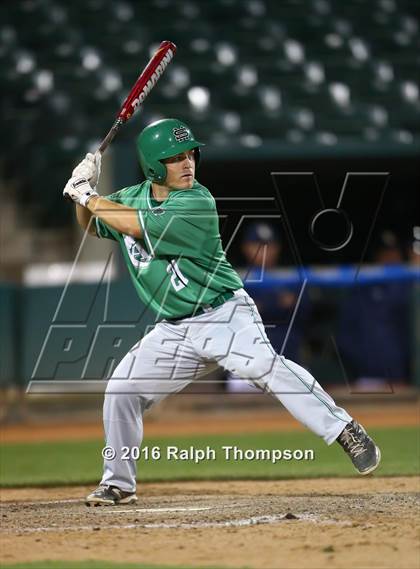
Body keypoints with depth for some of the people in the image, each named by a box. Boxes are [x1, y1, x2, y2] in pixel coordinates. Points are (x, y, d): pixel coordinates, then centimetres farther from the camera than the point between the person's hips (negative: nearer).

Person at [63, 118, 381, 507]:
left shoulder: (197, 203, -17)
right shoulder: (134, 196, 5)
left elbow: (136, 226, -23)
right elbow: (93, 226, 21)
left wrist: (89, 197, -13)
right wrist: (83, 192, 1)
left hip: (223, 314, -6)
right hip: (174, 331, 6)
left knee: (264, 365, -31)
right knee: (121, 390, 1)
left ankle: (345, 431, -31)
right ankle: (118, 484, 18)